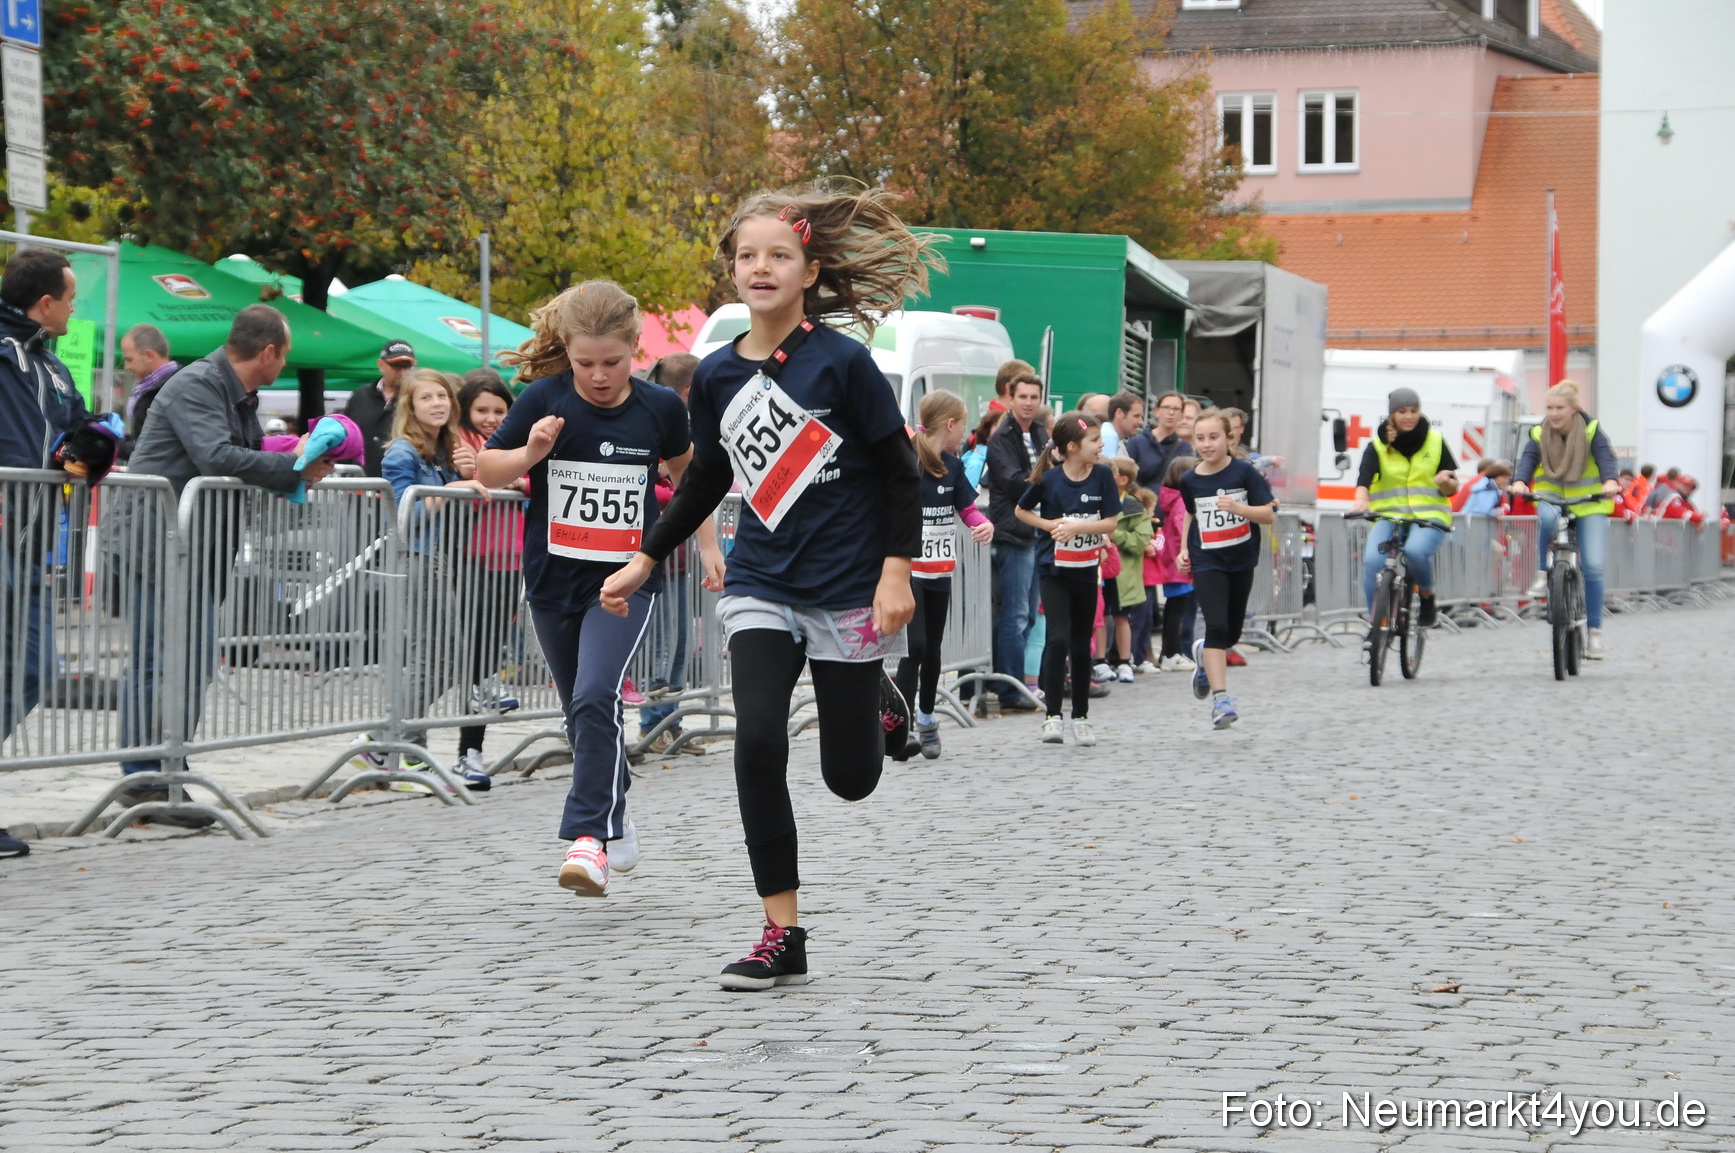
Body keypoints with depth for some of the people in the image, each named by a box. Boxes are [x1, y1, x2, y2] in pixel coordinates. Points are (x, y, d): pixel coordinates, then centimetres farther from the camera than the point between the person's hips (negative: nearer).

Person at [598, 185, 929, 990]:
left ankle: (879, 705, 43)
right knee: (758, 743, -16)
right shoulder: (717, 374, 1)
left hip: (847, 589, -3)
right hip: (760, 585, 3)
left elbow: (902, 469, -7)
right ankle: (782, 937, -7)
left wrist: (896, 572, -14)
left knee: (850, 778, 4)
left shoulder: (841, 362, -12)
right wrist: (645, 561, 16)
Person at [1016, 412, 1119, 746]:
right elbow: (1022, 511, 4)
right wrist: (1050, 525, -11)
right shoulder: (1049, 479, -10)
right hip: (1054, 571, -3)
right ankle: (1052, 715, -9)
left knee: (1081, 644, 10)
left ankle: (1081, 716, 20)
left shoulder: (1102, 476, -5)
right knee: (1059, 638, -15)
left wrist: (1077, 526, -18)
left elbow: (1111, 522, -5)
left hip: (1086, 571, 3)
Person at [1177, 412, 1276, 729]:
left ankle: (1204, 655, 47)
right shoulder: (1190, 481, -1)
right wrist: (1184, 548, 10)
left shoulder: (1243, 473, -9)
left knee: (1231, 632, 13)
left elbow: (1269, 514, -11)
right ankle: (1220, 698, -18)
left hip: (1241, 560, 1)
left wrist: (1238, 507, -27)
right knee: (1216, 626, -17)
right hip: (1207, 562, -1)